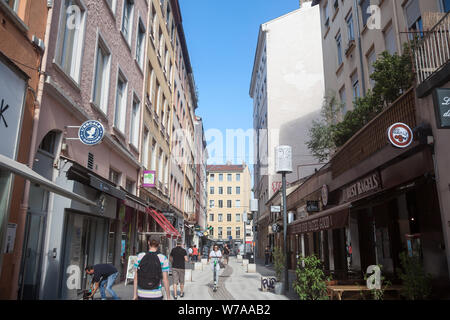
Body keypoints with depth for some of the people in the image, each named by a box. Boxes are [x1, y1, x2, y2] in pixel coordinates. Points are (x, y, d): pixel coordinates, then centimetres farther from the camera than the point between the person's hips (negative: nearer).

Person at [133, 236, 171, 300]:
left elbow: (136, 277, 0)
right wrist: (168, 298, -2)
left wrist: (135, 294, 9)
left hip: (142, 295, 3)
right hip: (156, 295, -2)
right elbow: (165, 279, -10)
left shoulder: (140, 256, -4)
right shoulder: (163, 258, -10)